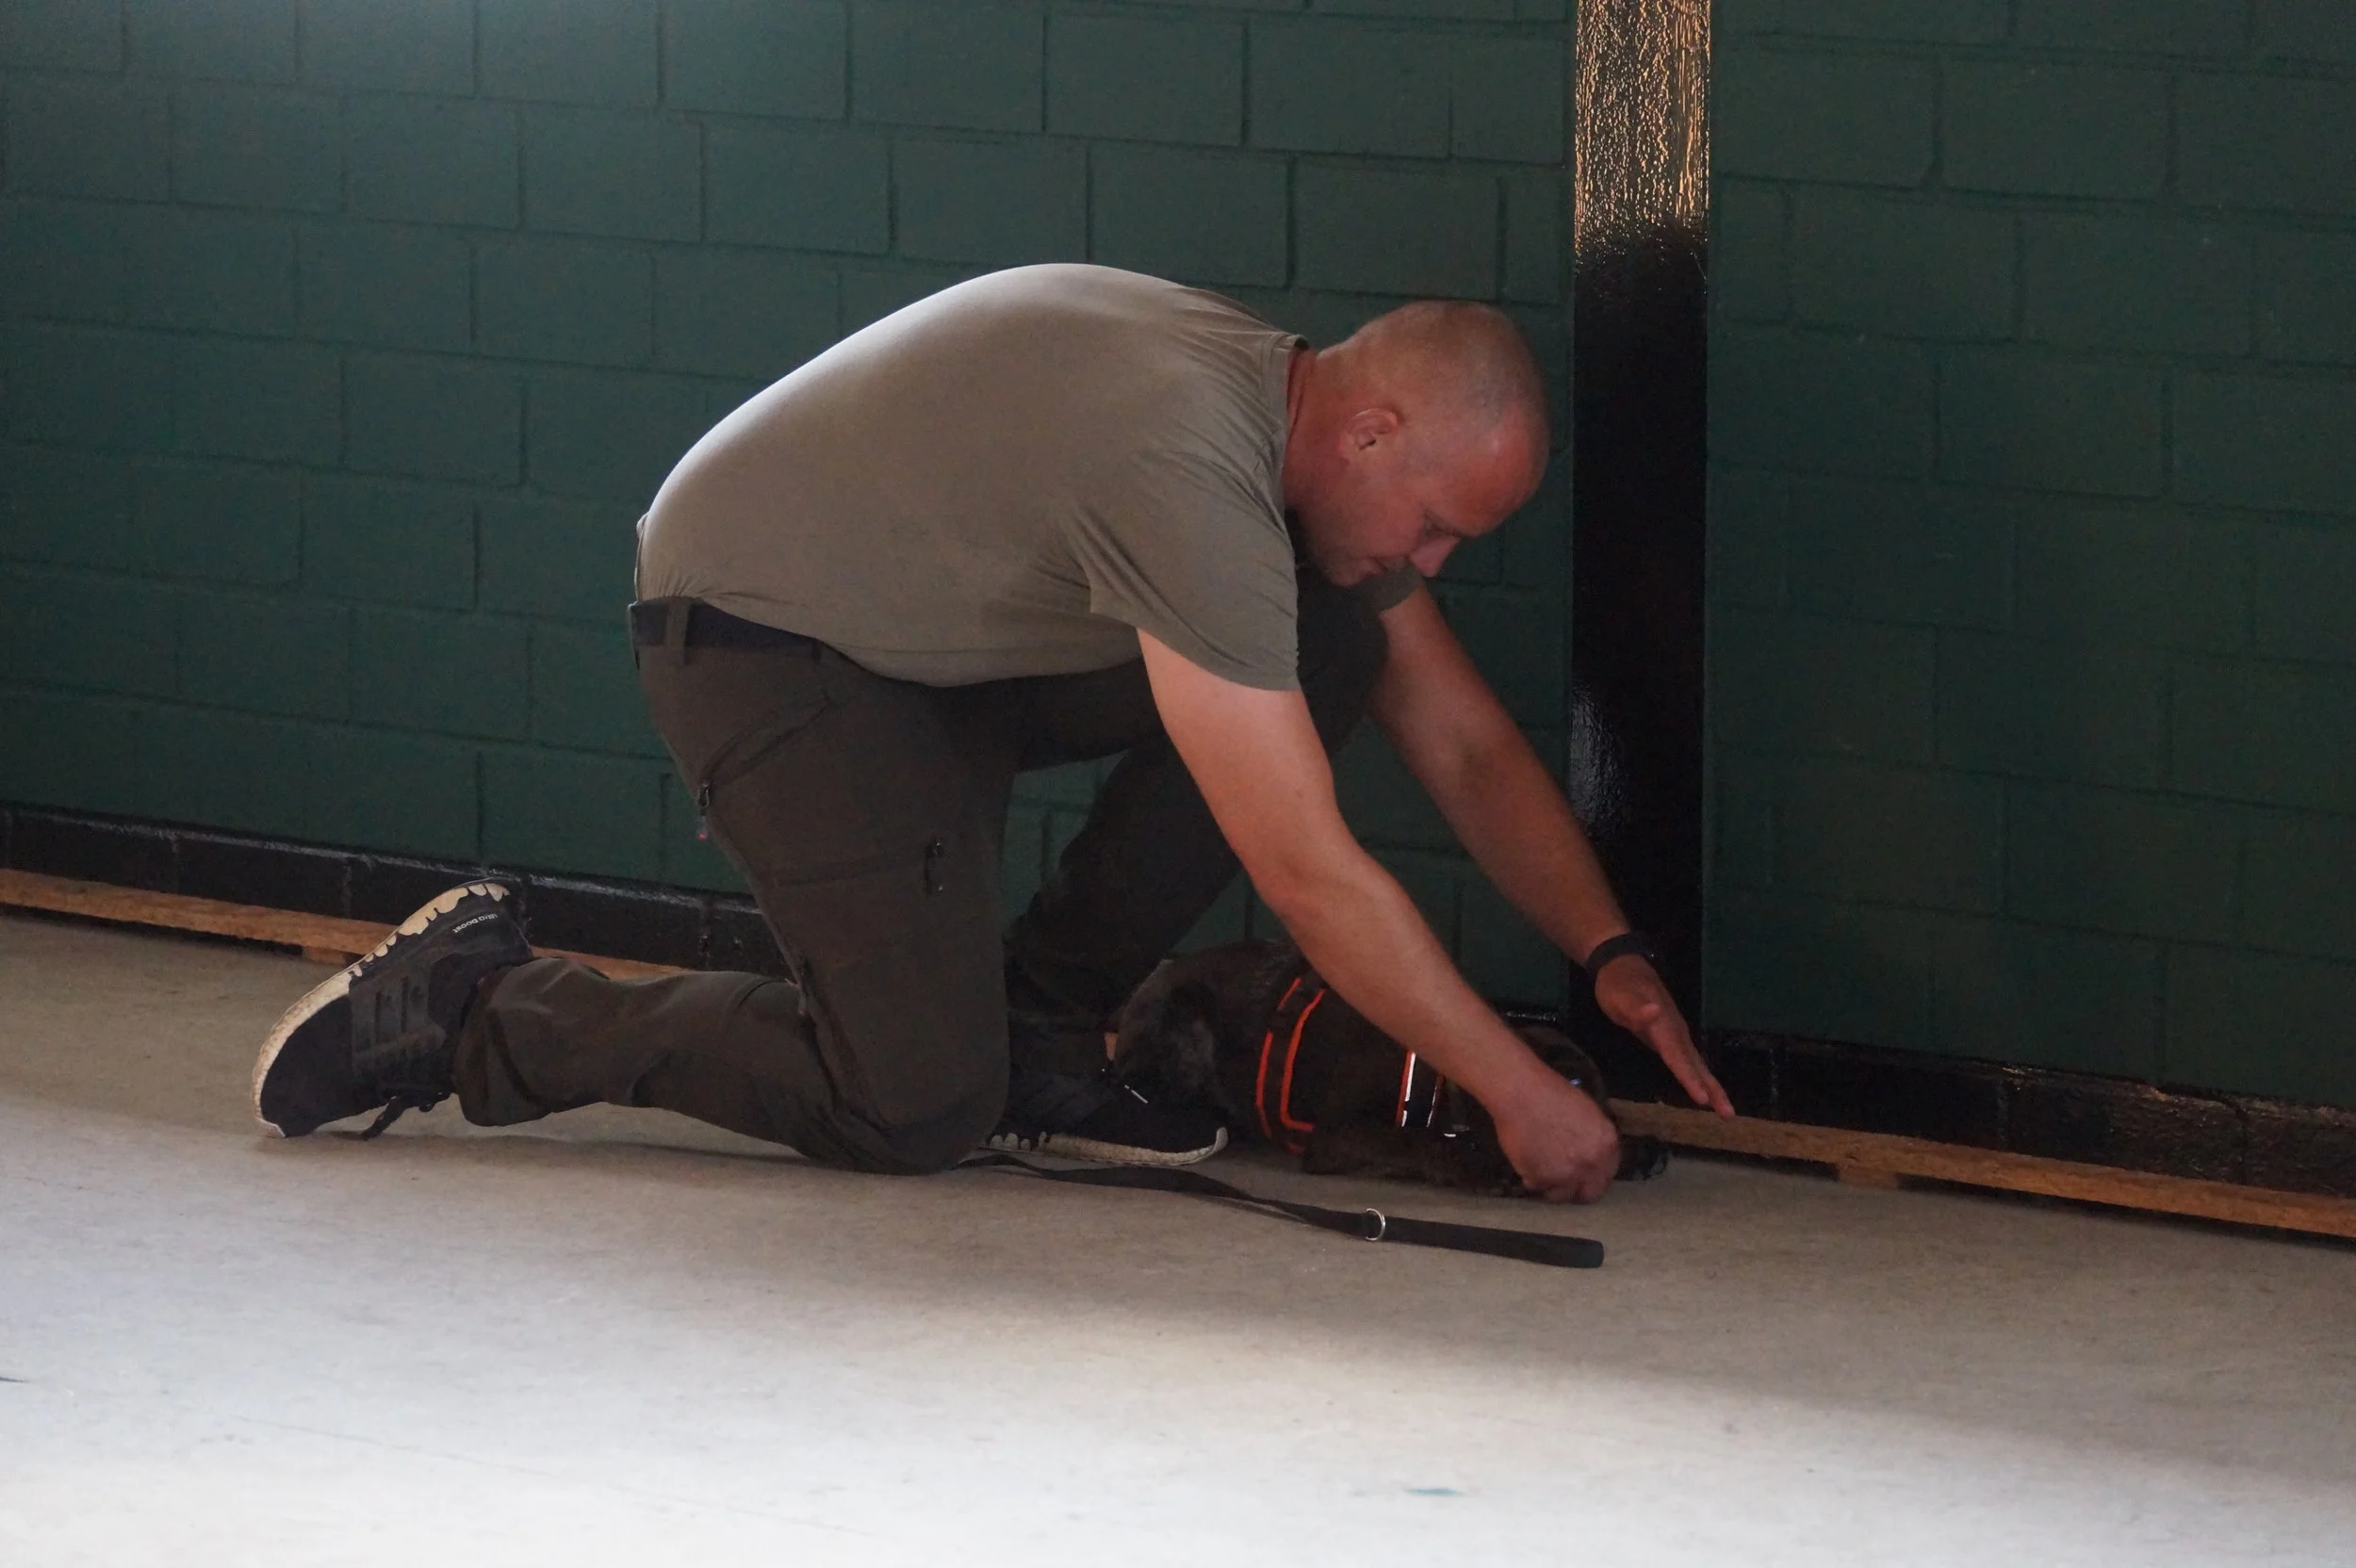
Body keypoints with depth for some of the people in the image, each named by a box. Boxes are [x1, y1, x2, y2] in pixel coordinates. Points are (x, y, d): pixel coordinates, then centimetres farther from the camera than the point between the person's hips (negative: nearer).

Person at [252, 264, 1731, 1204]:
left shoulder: (1315, 429, -2)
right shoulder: (1192, 474, -31)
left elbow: (1468, 746, 8)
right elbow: (1310, 874, -30)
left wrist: (1611, 951, -3)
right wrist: (1515, 1092, -24)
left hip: (948, 632, 9)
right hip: (758, 631, -9)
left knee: (1330, 647, -6)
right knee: (918, 1111, -17)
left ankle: (1039, 1033, 2)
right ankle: (485, 1012, -1)